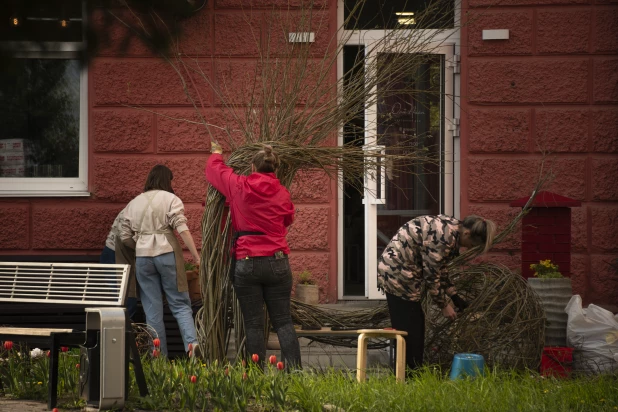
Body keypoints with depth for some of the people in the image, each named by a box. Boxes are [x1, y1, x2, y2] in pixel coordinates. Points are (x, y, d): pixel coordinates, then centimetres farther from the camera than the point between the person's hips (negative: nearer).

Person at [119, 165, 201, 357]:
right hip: (167, 254, -3)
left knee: (152, 310, 6)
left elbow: (125, 237, 14)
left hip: (142, 258, 3)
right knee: (180, 304, 2)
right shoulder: (171, 199, 0)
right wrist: (196, 256, -11)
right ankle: (191, 342, -19)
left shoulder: (133, 204, 14)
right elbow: (182, 229, -10)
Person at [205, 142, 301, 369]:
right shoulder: (282, 193, 2)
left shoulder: (239, 186, -2)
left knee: (253, 325, 1)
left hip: (246, 264, -1)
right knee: (283, 322, 4)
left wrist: (216, 154, 37)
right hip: (277, 263, 1)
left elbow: (214, 170, 16)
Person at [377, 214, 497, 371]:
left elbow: (439, 268, 19)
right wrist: (444, 305, -6)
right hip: (397, 273, -11)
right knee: (410, 330, -6)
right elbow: (431, 275, -18)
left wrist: (454, 296, 16)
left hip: (395, 270, 11)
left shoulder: (451, 228, 9)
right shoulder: (444, 237, -23)